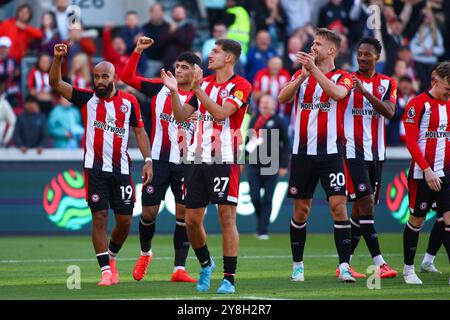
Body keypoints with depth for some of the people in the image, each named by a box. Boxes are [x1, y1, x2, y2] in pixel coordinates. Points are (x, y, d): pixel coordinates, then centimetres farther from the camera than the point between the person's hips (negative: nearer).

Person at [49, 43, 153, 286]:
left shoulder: (129, 102, 7)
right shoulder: (87, 99, 3)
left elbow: (139, 131, 12)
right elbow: (56, 83, -3)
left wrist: (147, 160, 1)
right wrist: (58, 59, -19)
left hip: (121, 169, 2)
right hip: (95, 168, -2)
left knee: (125, 220, 4)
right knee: (100, 217, -7)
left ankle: (111, 257, 30)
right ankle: (106, 270, -4)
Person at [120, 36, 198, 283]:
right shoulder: (160, 88, 5)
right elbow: (127, 77, 4)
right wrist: (138, 51, -5)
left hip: (185, 163, -1)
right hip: (158, 159, 1)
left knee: (184, 212, -4)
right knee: (149, 211, 2)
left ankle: (179, 268, 1)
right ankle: (145, 253, 30)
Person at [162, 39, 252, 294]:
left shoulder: (241, 86, -5)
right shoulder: (205, 83, 15)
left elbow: (220, 113, -19)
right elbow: (181, 116, 14)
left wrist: (197, 89, -23)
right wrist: (174, 91, -1)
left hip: (224, 160, -6)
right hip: (197, 158, 6)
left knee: (227, 217, -8)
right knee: (192, 219, 6)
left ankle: (229, 278, -5)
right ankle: (206, 264, 29)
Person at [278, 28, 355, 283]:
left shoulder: (343, 77, 1)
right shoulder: (301, 75, 12)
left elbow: (337, 93, -22)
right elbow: (283, 98, -4)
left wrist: (314, 68, -26)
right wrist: (304, 74, -16)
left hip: (331, 152, -3)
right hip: (303, 153, 3)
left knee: (338, 206, -12)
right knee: (301, 210, 7)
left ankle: (344, 266, -12)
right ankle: (298, 265, 18)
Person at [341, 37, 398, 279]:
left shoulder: (387, 84, 8)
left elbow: (389, 112, -10)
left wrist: (365, 92, -22)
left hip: (376, 154, 4)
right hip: (353, 152, -4)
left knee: (360, 210, 7)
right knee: (365, 204, -15)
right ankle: (379, 264, -18)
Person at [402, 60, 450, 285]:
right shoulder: (419, 104, -7)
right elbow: (411, 140, -12)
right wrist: (426, 169, -18)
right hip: (422, 173, -5)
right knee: (417, 219, 6)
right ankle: (408, 268, 21)